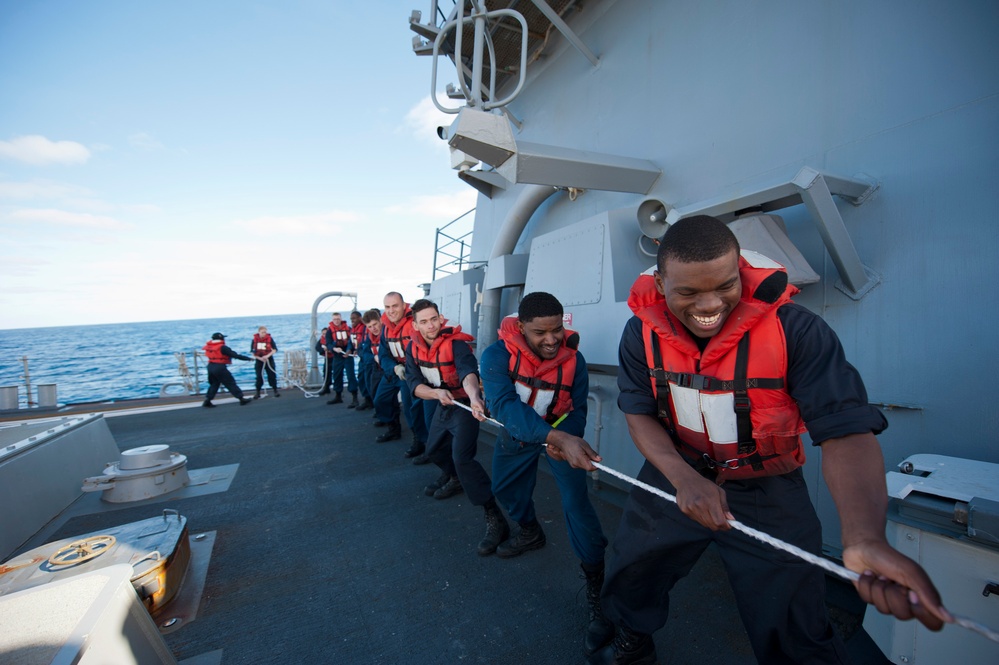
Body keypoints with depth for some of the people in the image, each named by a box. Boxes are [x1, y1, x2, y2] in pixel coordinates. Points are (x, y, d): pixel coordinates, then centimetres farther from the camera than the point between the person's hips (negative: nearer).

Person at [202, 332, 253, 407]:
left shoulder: (209, 346, 6)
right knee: (230, 383, -1)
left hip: (210, 367, 7)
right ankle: (241, 399, 2)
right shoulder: (222, 347, -14)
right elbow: (235, 355, -16)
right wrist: (248, 358, -13)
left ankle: (207, 400, 16)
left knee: (214, 383, 21)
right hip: (220, 367, -7)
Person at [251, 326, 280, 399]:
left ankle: (275, 391, 12)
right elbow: (252, 352, 0)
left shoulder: (270, 339, -8)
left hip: (269, 360, -1)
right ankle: (257, 392, 14)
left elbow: (275, 349, -7)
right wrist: (259, 358, -13)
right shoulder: (254, 340, -4)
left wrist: (267, 356, -21)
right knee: (259, 377, 2)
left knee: (272, 375, 1)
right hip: (259, 360, 1)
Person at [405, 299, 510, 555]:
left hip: (464, 404, -7)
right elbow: (414, 384, -13)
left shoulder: (456, 343, -26)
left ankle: (495, 519, -15)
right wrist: (437, 393, -33)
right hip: (442, 404, 8)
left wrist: (474, 396, -64)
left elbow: (468, 371, -44)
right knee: (434, 450, 24)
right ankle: (454, 479, 56)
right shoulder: (413, 348, -8)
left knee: (462, 458, -23)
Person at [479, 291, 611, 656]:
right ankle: (530, 532, 51)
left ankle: (598, 589, 3)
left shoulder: (573, 358, -24)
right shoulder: (496, 355, -31)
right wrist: (554, 437, -57)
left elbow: (577, 410, -13)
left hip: (561, 432, -2)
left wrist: (564, 438, -34)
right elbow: (505, 406, -43)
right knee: (504, 487, 20)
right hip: (517, 433, 2)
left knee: (576, 503, -14)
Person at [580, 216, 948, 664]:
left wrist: (865, 538, -45)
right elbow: (639, 414, -11)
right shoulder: (642, 332, -15)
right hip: (675, 476, 3)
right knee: (630, 571, 20)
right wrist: (683, 477, -27)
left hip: (766, 493, -2)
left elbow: (846, 430, -28)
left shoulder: (795, 330, -24)